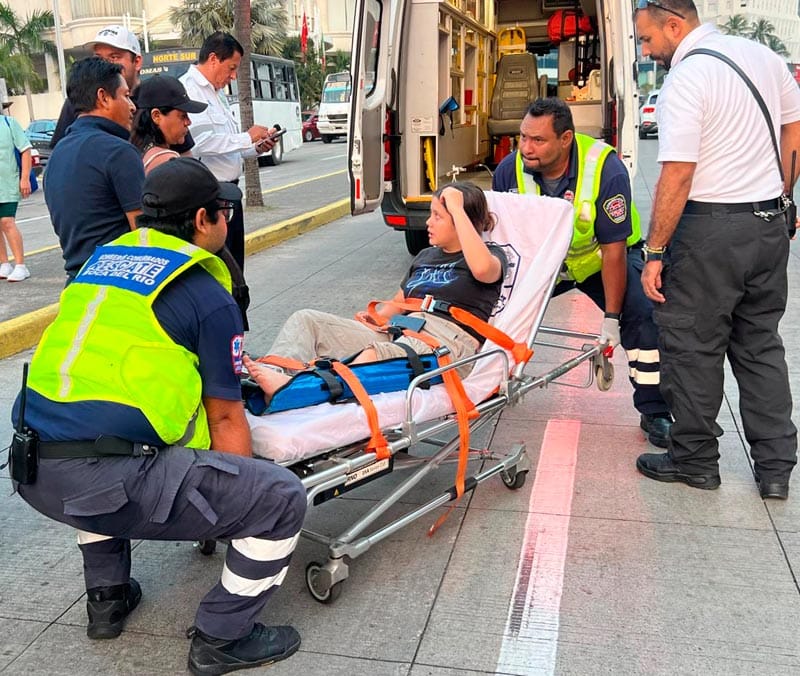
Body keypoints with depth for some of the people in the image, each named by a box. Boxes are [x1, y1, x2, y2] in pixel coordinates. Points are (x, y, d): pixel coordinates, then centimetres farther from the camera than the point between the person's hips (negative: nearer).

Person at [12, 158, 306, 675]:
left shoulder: (102, 257, 17)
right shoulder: (208, 297, -2)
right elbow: (225, 418, 3)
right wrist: (234, 493, 18)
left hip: (33, 472, 8)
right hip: (109, 482, -8)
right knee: (283, 500, 1)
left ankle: (107, 596, 43)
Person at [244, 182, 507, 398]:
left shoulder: (492, 254, 6)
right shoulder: (425, 255, 29)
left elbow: (481, 268, -20)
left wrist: (457, 209, -15)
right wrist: (376, 318, 9)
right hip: (400, 336, 8)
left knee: (374, 355, -41)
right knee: (306, 320, -6)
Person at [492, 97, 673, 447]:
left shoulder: (606, 169, -31)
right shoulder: (510, 169, -21)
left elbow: (614, 248, -27)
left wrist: (611, 318, -25)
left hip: (600, 258, -3)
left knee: (642, 315, -24)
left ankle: (655, 413, -7)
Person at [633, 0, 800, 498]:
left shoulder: (685, 78, -15)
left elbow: (677, 177, -20)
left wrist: (655, 252, -14)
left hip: (710, 228, -8)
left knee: (693, 347, 7)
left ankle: (695, 460, 20)